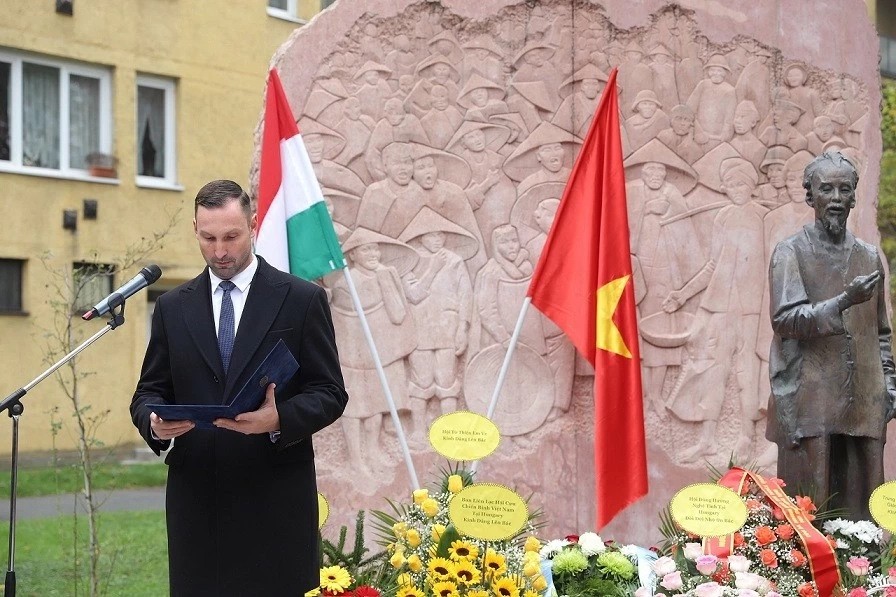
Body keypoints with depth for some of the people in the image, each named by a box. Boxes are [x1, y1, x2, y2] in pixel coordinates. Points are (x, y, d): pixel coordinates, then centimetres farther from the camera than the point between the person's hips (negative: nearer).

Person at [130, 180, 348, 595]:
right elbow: (149, 392, 14)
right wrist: (154, 421, -11)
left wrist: (281, 419, -19)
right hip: (196, 498, 3)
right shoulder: (173, 307, 12)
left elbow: (331, 393, 1)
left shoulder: (302, 300, 2)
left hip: (276, 499, -3)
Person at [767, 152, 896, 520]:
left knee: (858, 507, 3)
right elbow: (785, 319, -12)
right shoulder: (791, 253, 1)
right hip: (810, 404, -4)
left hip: (863, 405, 4)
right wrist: (843, 302, -22)